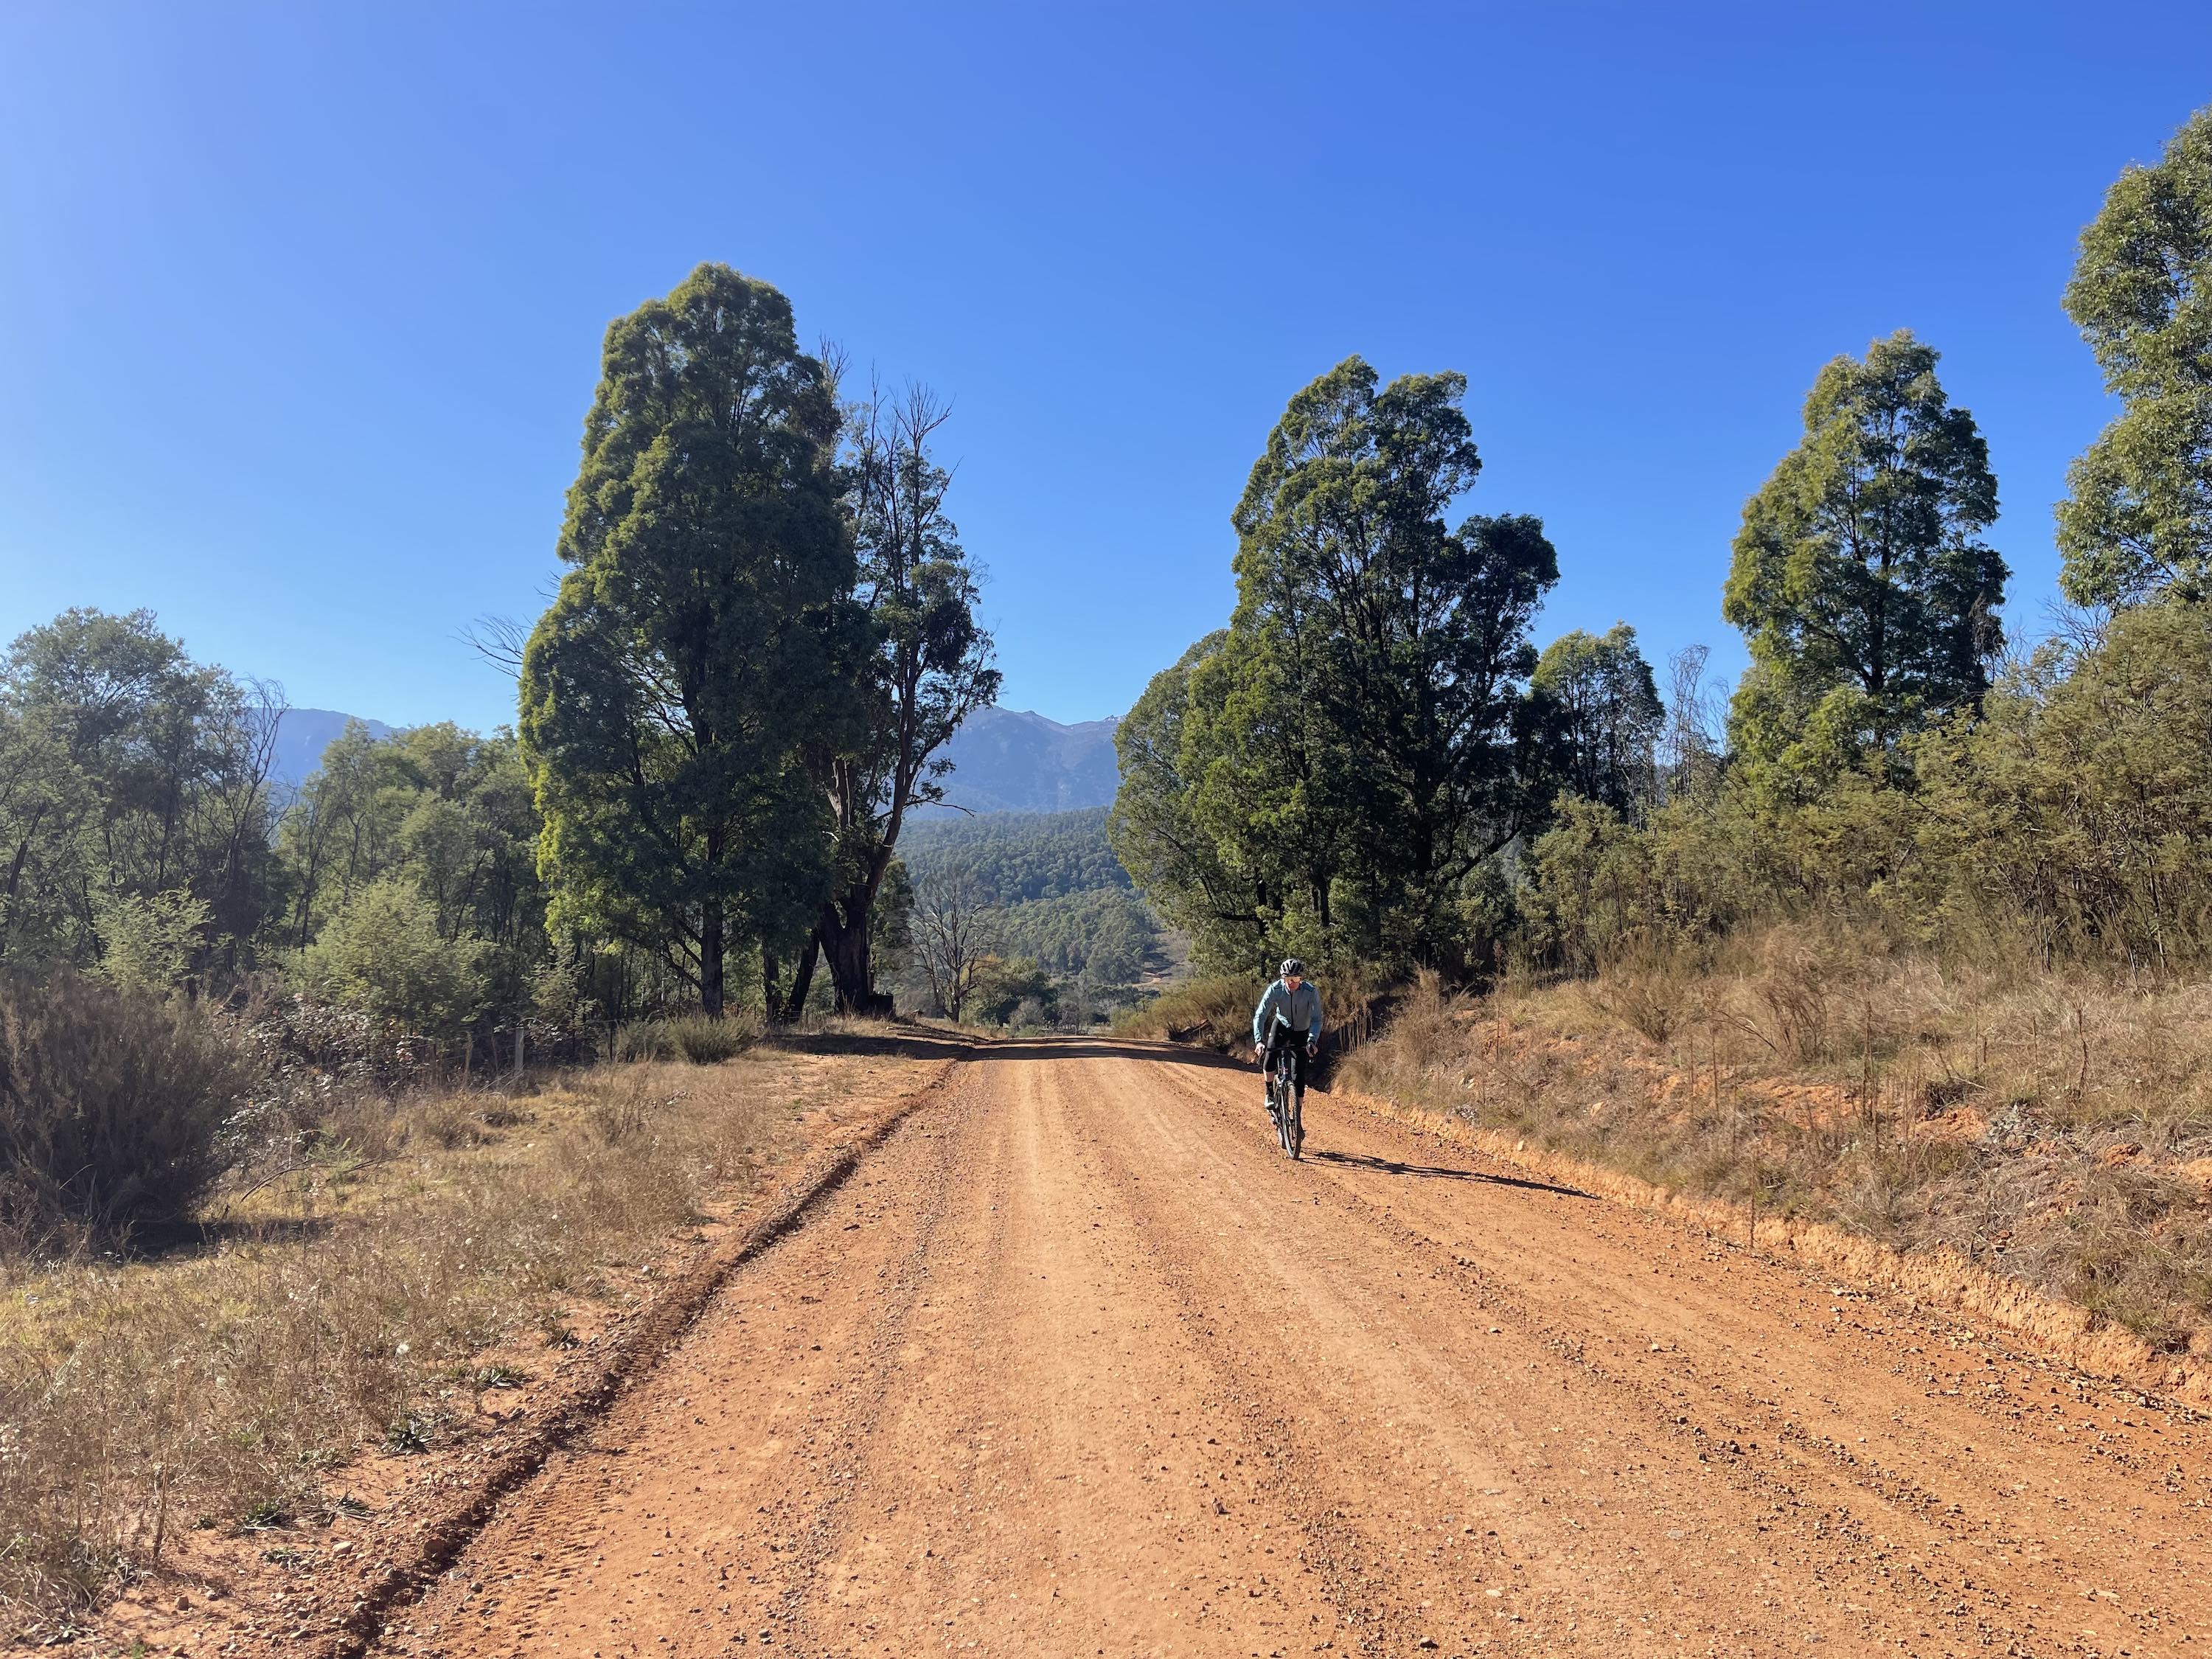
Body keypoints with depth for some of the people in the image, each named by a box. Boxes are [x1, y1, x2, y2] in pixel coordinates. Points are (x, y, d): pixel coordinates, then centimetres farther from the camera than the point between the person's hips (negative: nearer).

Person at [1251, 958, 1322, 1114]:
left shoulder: (1311, 992, -28)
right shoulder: (1275, 989, -26)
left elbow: (1316, 1019, -26)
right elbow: (1260, 1015, -27)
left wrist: (1312, 1040, -43)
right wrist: (1258, 1040, -40)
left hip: (1301, 1032, -1)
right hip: (1281, 1024, 1)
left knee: (1298, 1075, -8)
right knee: (1269, 1061, -21)